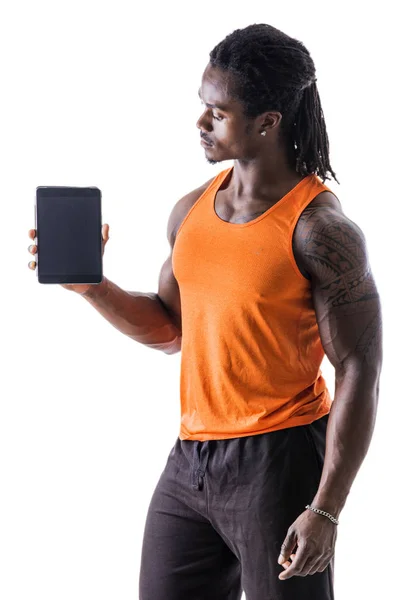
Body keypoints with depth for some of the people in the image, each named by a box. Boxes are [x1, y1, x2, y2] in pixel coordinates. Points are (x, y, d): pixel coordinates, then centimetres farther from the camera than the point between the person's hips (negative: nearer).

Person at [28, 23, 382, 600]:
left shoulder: (319, 229, -14)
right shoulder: (191, 211, 7)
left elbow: (359, 373, -14)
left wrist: (325, 510, -18)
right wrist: (92, 286, 2)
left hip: (278, 463, -6)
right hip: (190, 459, 7)